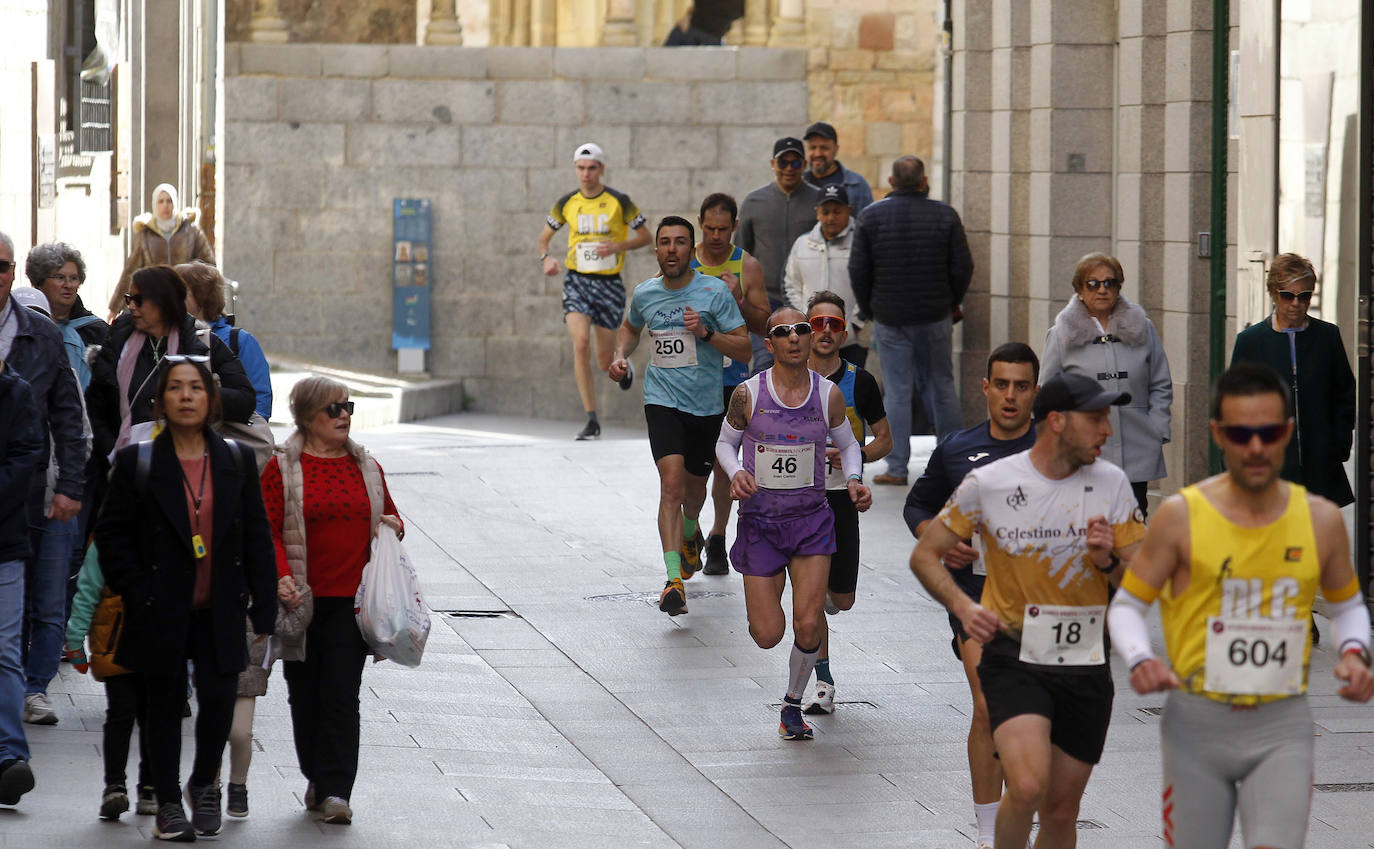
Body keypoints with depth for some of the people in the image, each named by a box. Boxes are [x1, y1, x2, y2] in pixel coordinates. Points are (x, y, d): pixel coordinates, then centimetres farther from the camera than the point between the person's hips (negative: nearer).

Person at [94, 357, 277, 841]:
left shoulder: (236, 461, 6)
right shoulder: (135, 462, -1)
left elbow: (257, 537, 8)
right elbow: (111, 532, 2)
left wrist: (263, 606, 3)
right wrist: (134, 590, -7)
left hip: (220, 613, 1)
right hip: (161, 614, -1)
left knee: (219, 700, -6)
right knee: (165, 705, 5)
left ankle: (204, 783, 21)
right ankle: (168, 803, 18)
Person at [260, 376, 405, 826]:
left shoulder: (366, 468, 12)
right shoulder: (282, 468, 0)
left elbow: (388, 517, 24)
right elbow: (267, 530, -5)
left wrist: (393, 527, 0)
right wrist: (281, 576, -20)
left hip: (352, 601, 1)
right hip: (303, 599, -1)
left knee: (342, 691, -8)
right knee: (305, 691, 6)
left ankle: (335, 790, -8)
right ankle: (317, 780, 23)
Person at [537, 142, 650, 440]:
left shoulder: (618, 201, -5)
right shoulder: (567, 203, 2)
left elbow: (645, 236, 2)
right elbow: (544, 236, 13)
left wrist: (619, 246, -16)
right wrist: (546, 258, -8)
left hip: (609, 282, -1)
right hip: (577, 281, 1)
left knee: (605, 362, 3)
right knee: (581, 343, -20)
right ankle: (592, 421, -14)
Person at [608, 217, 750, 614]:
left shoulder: (714, 291, -8)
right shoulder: (644, 294, 1)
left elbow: (744, 348, -8)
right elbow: (630, 327, 25)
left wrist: (706, 332, -23)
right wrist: (621, 356, 6)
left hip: (706, 406, 0)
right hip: (662, 401, 0)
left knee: (695, 486, 19)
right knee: (672, 483, -20)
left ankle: (690, 533, 56)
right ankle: (674, 579, -26)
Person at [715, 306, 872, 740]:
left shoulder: (828, 394, -3)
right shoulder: (748, 394, -7)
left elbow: (848, 444, 13)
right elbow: (725, 443, 8)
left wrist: (854, 480, -6)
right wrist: (736, 473, -12)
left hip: (812, 520, 1)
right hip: (759, 520, -1)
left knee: (808, 623, -13)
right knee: (768, 635, -3)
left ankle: (793, 704, 12)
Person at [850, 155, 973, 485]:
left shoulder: (872, 216, -4)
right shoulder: (944, 216, -4)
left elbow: (858, 270, -3)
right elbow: (963, 267, -2)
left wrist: (868, 308, 11)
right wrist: (951, 302, 14)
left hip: (889, 318, 0)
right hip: (935, 317, 1)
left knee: (897, 390, 2)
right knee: (940, 386, 11)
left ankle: (896, 468, 0)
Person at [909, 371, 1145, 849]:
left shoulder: (1110, 483, 0)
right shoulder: (988, 484, -7)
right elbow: (926, 555, 3)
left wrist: (1108, 562, -17)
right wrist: (962, 606, -15)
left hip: (1085, 665, 3)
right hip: (1013, 660, -3)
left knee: (1061, 811, 8)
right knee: (1028, 787, -24)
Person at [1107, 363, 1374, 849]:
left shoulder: (1321, 520, 3)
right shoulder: (1181, 516, -4)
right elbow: (1127, 605, 4)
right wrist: (1139, 660, -16)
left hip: (1283, 727, 1)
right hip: (1197, 722, -1)